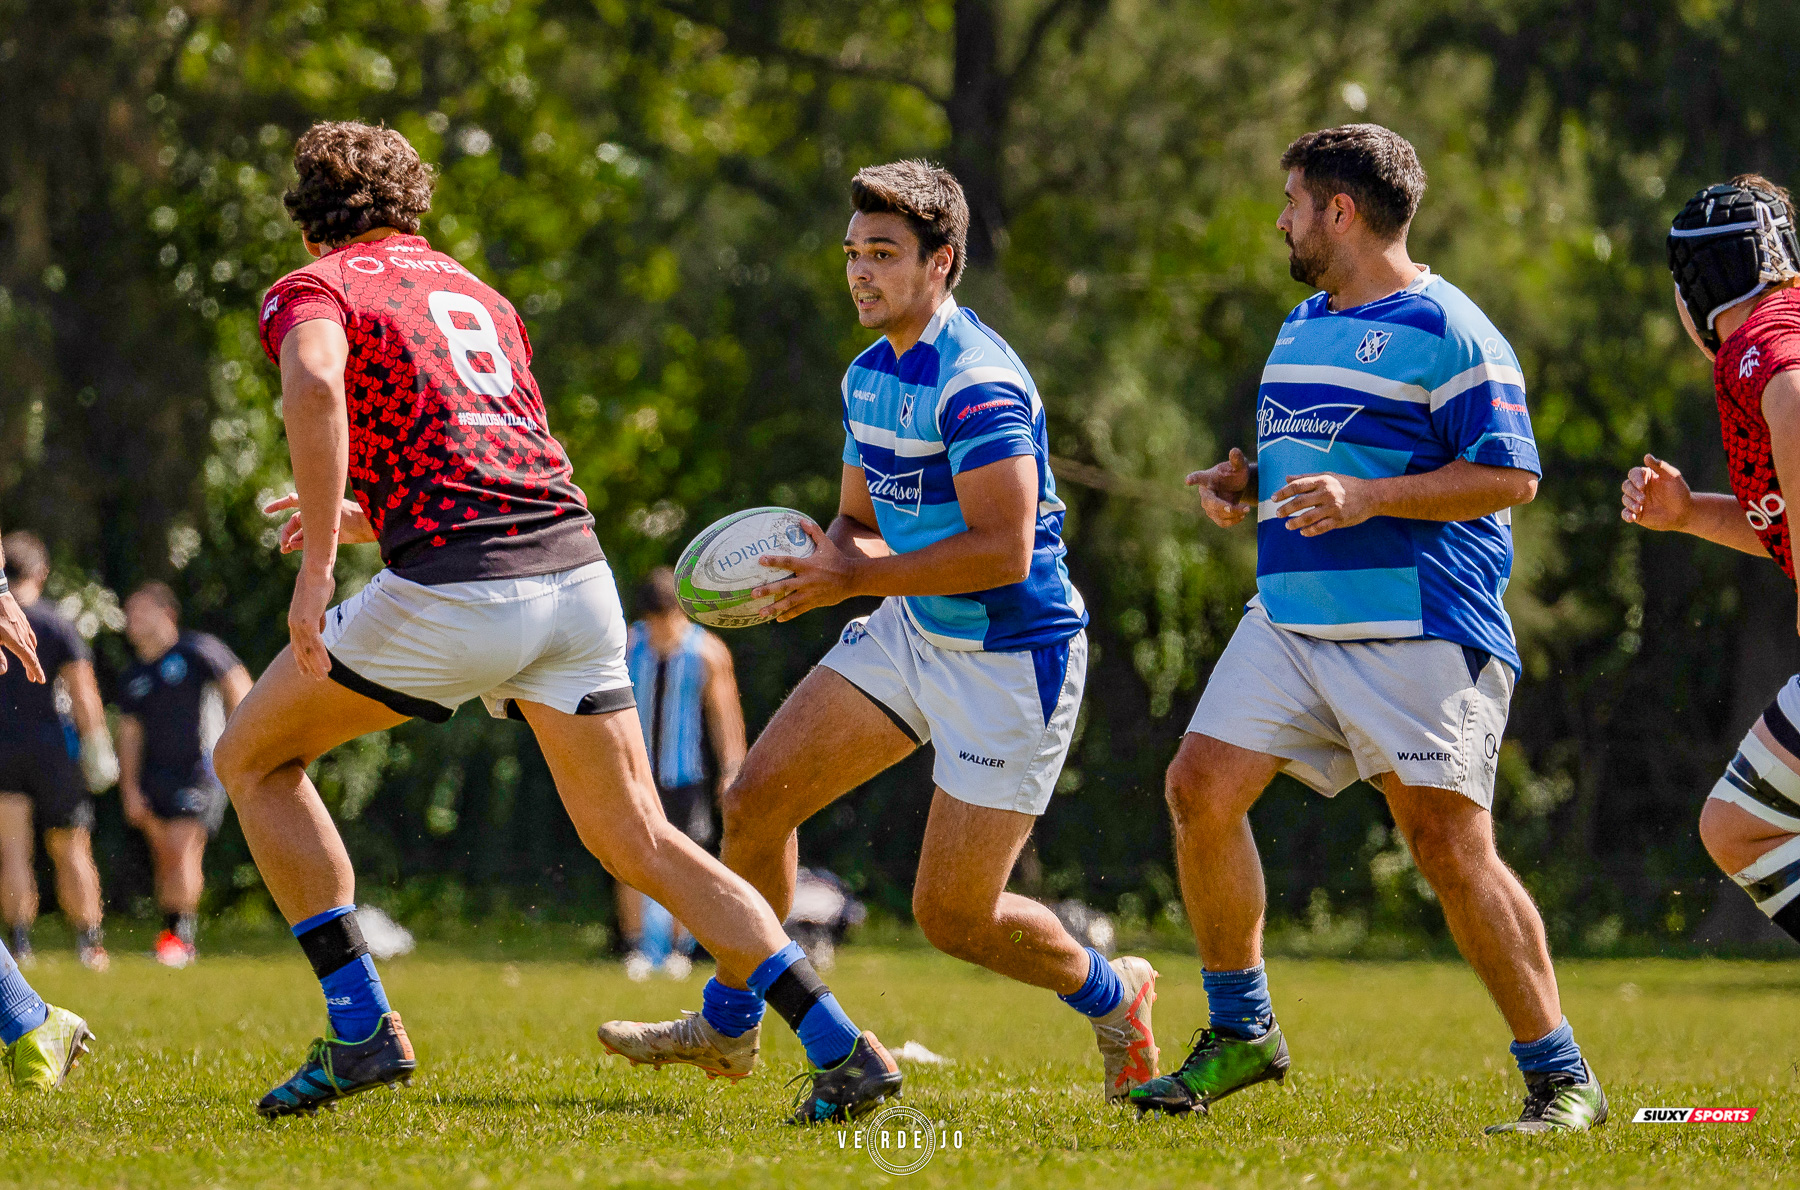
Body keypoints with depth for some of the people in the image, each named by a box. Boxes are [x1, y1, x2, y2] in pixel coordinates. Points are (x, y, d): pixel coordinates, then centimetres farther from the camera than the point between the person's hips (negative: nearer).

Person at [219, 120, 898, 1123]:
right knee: (638, 842, 13)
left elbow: (315, 382, -19)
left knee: (254, 758, 15)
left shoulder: (311, 290, 7)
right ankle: (845, 1049, 2)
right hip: (577, 567, 6)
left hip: (453, 592, -6)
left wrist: (318, 567, -20)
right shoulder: (478, 296, 28)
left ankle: (362, 1027, 4)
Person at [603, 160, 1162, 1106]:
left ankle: (1112, 996, 24)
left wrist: (857, 578, -25)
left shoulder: (977, 383, -24)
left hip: (1012, 662, -9)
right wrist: (821, 561, -6)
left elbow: (1003, 548, -30)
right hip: (911, 635, 9)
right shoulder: (868, 375, 7)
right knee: (755, 801, 0)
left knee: (952, 916, -4)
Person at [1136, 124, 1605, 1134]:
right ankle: (1242, 1034, 10)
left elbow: (1510, 477, -14)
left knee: (1451, 843, -12)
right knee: (1203, 787, -3)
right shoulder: (1301, 330, 19)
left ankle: (1562, 1079, -3)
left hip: (1421, 635, -8)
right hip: (1291, 621, 8)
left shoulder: (1447, 331, -8)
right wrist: (1249, 484, 10)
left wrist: (1366, 498, -21)